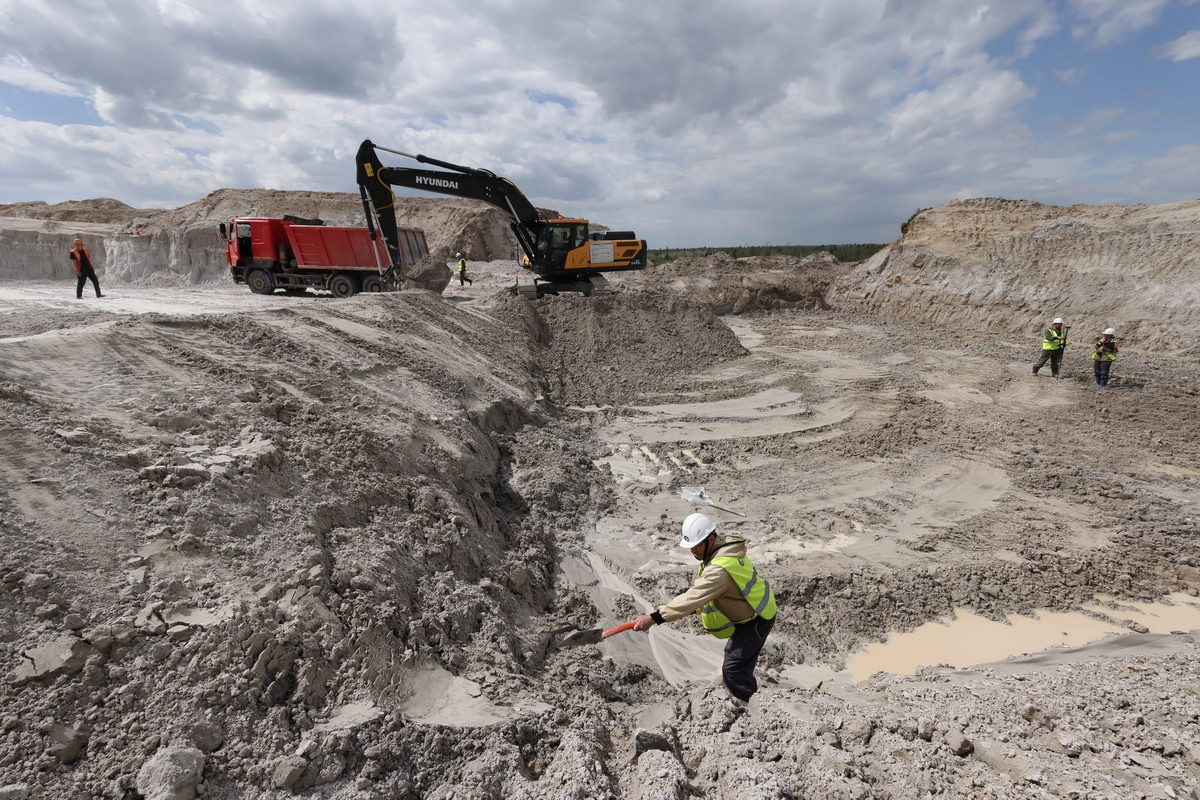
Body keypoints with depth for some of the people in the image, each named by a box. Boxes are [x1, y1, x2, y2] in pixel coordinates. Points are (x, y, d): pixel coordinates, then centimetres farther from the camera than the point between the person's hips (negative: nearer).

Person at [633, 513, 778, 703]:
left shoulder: (720, 569, -37)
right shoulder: (724, 546, -7)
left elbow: (693, 598, -42)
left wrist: (654, 618, -43)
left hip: (758, 619, -10)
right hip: (749, 611, 10)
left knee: (733, 669, -9)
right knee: (733, 653, 26)